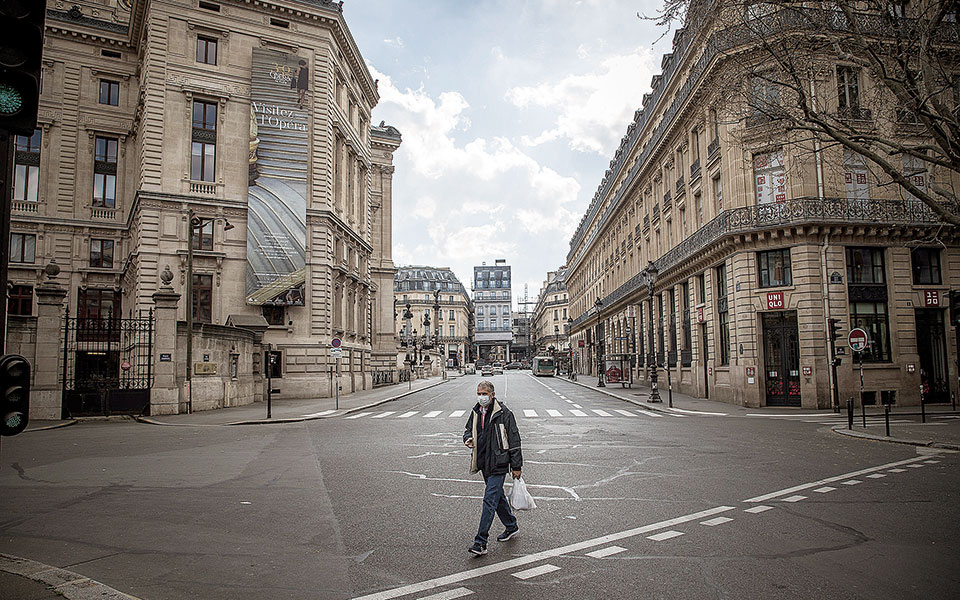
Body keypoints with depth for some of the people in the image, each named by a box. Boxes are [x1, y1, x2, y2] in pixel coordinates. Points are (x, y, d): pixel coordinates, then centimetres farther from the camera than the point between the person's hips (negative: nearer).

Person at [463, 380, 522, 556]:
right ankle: (511, 526, 40)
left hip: (498, 464, -7)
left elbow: (514, 439, -10)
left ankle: (481, 542, -7)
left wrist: (516, 466, -9)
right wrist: (468, 438, -3)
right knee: (498, 496, 20)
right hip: (484, 462, 7)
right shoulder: (476, 412, 6)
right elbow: (468, 428, 23)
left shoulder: (503, 414, -13)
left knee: (490, 500, -10)